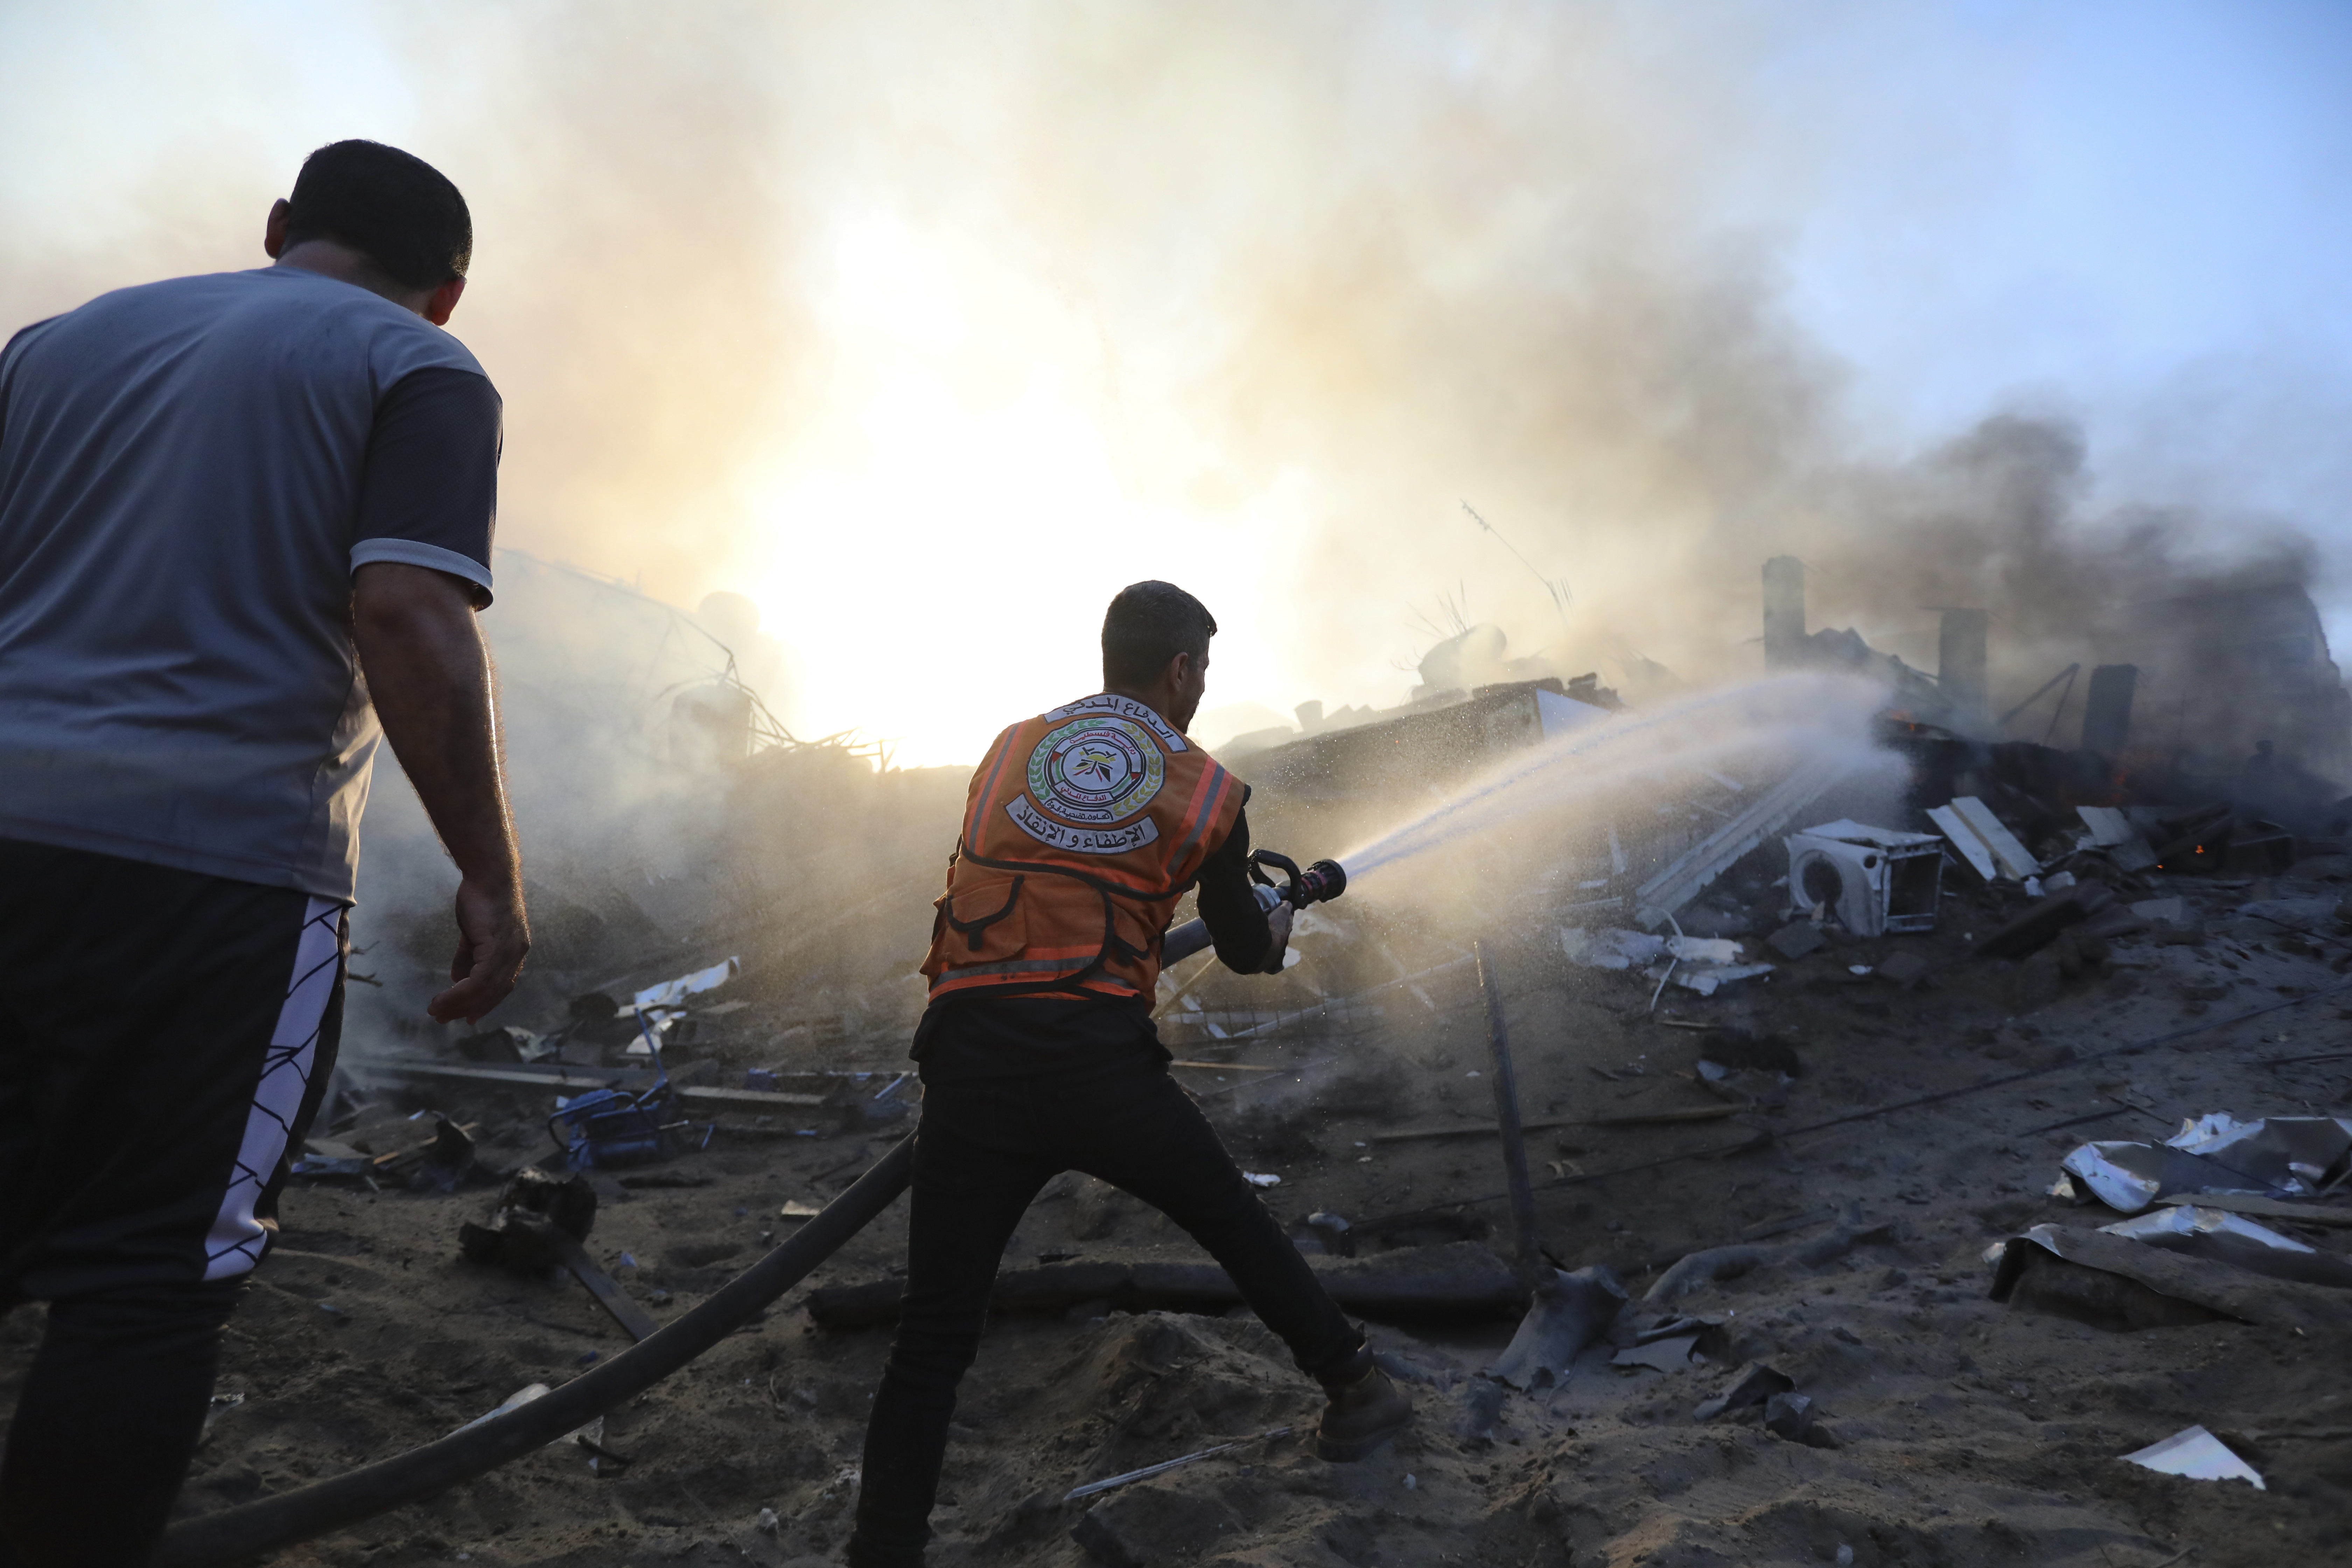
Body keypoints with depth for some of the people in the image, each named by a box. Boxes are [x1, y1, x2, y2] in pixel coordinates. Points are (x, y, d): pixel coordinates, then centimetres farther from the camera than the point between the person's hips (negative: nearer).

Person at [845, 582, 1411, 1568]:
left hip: (973, 1068, 1)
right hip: (1103, 1069, -1)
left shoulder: (1010, 747, 14)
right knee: (1236, 1226, 24)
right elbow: (1248, 953, 18)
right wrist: (1284, 920, 42)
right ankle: (1357, 1390, 39)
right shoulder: (1206, 792, 8)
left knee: (934, 1338, 10)